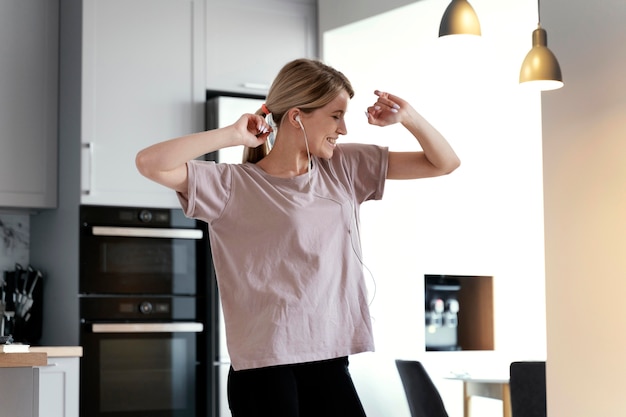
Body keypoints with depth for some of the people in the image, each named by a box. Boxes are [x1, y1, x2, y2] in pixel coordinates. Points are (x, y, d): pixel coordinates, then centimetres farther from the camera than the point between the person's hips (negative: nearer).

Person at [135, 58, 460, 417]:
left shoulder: (345, 168, 10)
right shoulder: (234, 185, -6)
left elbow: (445, 163, 16)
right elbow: (150, 164, -20)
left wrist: (407, 116, 0)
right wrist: (232, 135, -15)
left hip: (331, 361, 5)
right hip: (265, 367, -5)